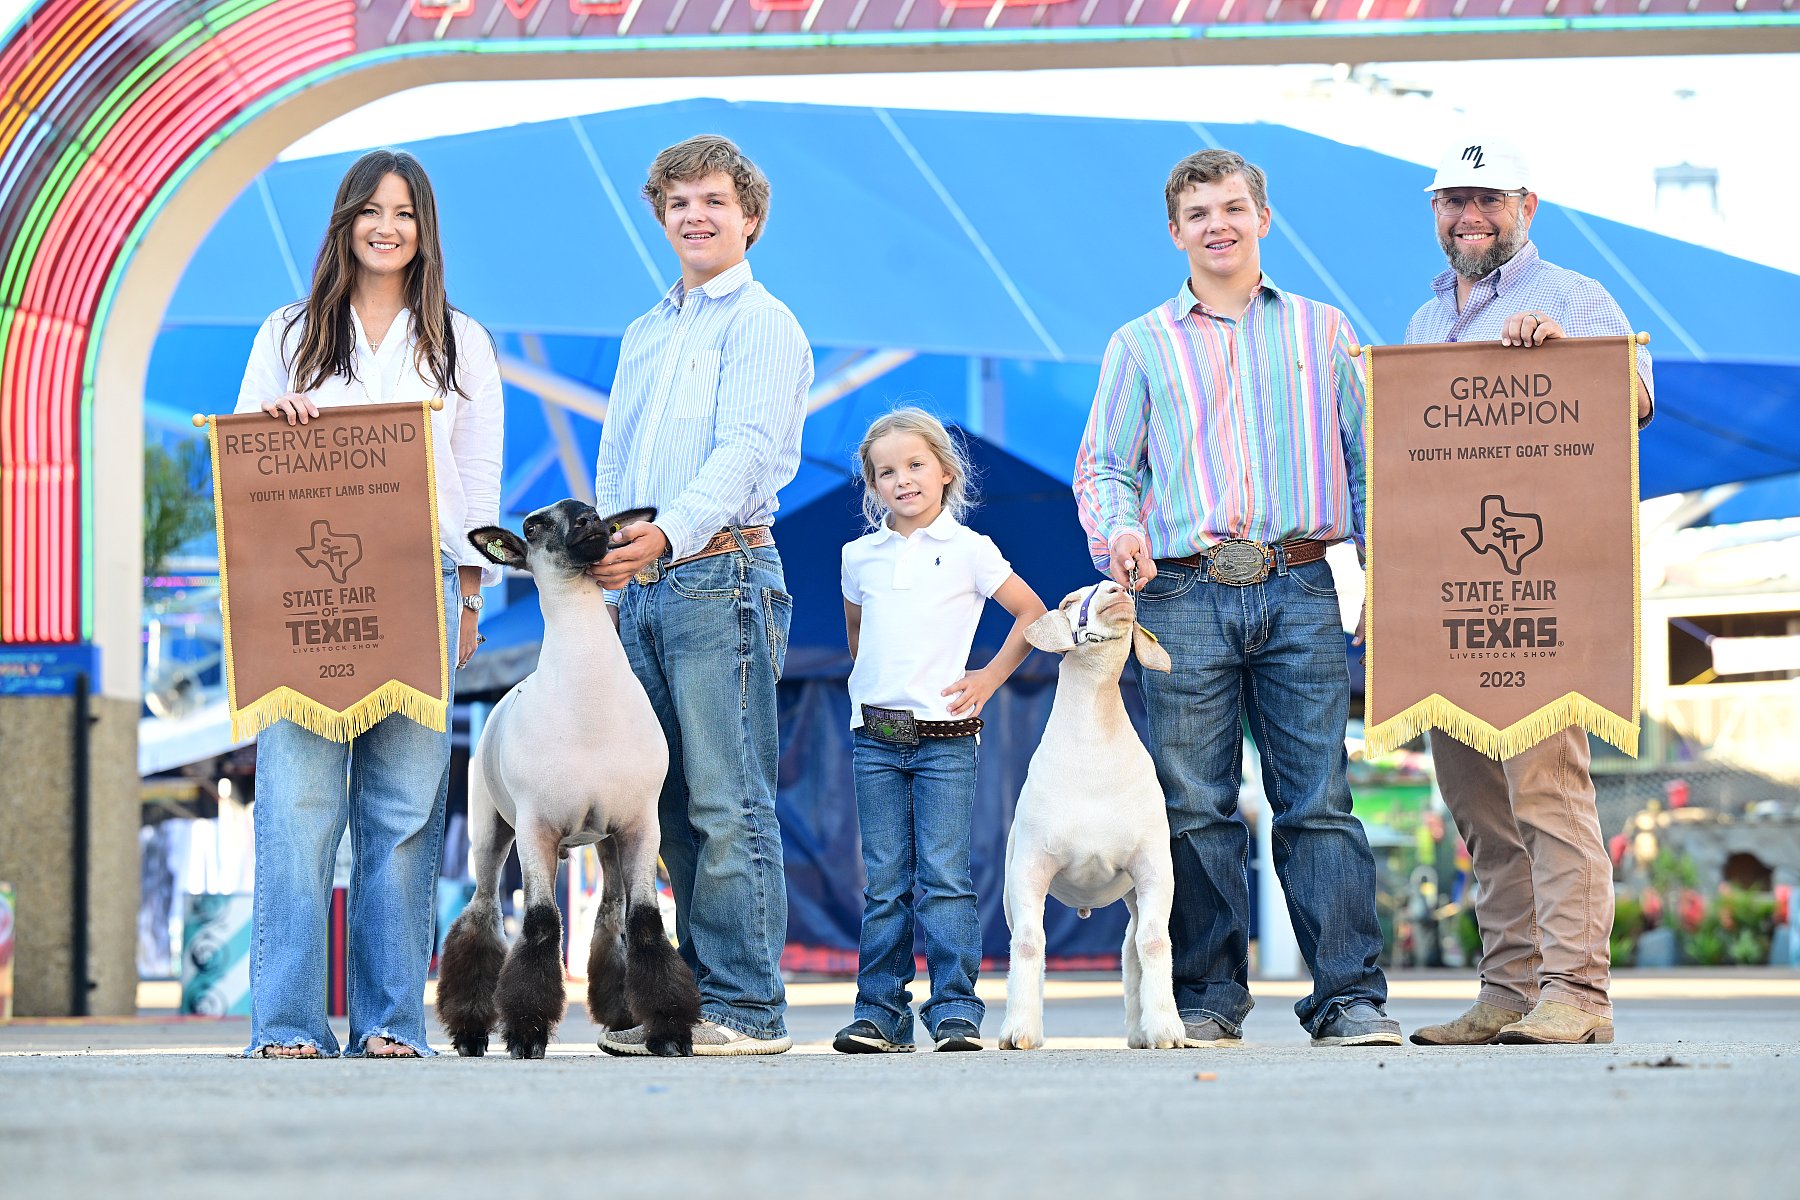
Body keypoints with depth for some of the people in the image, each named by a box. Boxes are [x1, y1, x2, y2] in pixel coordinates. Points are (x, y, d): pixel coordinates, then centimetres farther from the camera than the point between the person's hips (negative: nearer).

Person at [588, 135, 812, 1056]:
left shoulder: (763, 324, -1)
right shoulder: (645, 335, 22)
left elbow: (745, 449, -15)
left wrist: (668, 533, -29)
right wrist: (607, 557, 11)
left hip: (720, 573, -7)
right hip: (639, 590, 7)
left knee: (726, 804, -9)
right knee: (669, 805, 7)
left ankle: (746, 1007, -7)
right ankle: (693, 995, 11)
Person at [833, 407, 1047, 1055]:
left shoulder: (969, 551, -1)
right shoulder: (860, 557, 9)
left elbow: (1033, 615, 5)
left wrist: (990, 678, 1)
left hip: (944, 737, -3)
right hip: (875, 737, 3)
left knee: (943, 876, -6)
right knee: (884, 883, 3)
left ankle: (955, 1009, -4)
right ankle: (880, 1012, 5)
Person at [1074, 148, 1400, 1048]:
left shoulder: (1321, 331, 15)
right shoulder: (1141, 346, 14)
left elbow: (1364, 456, 15)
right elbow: (1104, 466, 13)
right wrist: (1117, 530, -8)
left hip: (1299, 590, 0)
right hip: (1184, 595, 0)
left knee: (1318, 798, -5)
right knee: (1196, 807, -1)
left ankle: (1350, 997, -4)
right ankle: (1207, 999, 6)